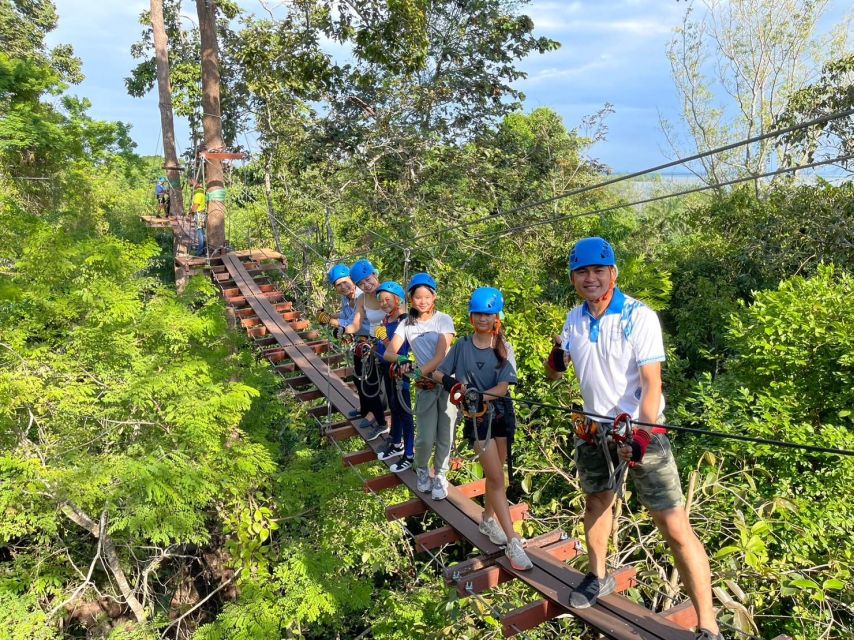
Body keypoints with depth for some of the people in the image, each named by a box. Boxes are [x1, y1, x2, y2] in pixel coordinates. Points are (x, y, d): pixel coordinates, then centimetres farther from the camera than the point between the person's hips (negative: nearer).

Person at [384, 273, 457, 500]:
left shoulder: (443, 320, -5)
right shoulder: (407, 324, 4)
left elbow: (441, 355, -13)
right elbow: (389, 352, -4)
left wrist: (420, 373, -21)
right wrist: (401, 360, -25)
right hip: (425, 384, 1)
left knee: (444, 436, 3)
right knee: (425, 438, -4)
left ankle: (440, 475, 25)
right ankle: (421, 470, 26)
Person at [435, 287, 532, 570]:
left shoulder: (504, 348, -1)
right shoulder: (463, 346, -1)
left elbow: (503, 387, -11)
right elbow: (438, 373, 3)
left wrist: (481, 395, -29)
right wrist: (451, 382, -18)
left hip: (501, 412, 2)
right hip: (476, 417, -2)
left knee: (494, 473, 13)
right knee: (497, 478, -7)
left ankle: (488, 519, 36)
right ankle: (512, 542, -4)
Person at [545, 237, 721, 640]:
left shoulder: (639, 316, -16)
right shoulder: (574, 319, 2)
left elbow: (651, 384, -21)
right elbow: (554, 374, 8)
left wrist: (643, 434, -32)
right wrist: (556, 361, -15)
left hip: (640, 427, -6)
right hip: (595, 426, 6)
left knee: (674, 527, -10)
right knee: (596, 500, 20)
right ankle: (598, 578, 43)